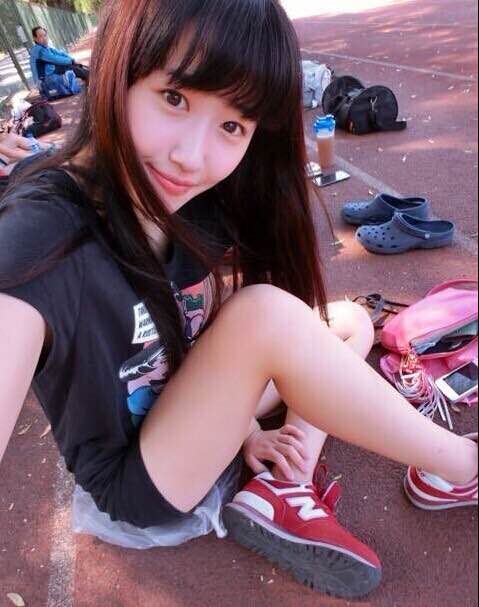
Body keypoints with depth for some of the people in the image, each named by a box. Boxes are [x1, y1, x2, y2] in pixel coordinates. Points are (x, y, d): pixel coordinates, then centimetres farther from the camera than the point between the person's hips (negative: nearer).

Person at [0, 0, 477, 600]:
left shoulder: (206, 202, -10)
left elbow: (233, 339, 1)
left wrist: (246, 428, -7)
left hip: (192, 411, 7)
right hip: (135, 481, -6)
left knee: (351, 321, 6)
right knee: (267, 310, -30)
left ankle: (285, 493, -11)